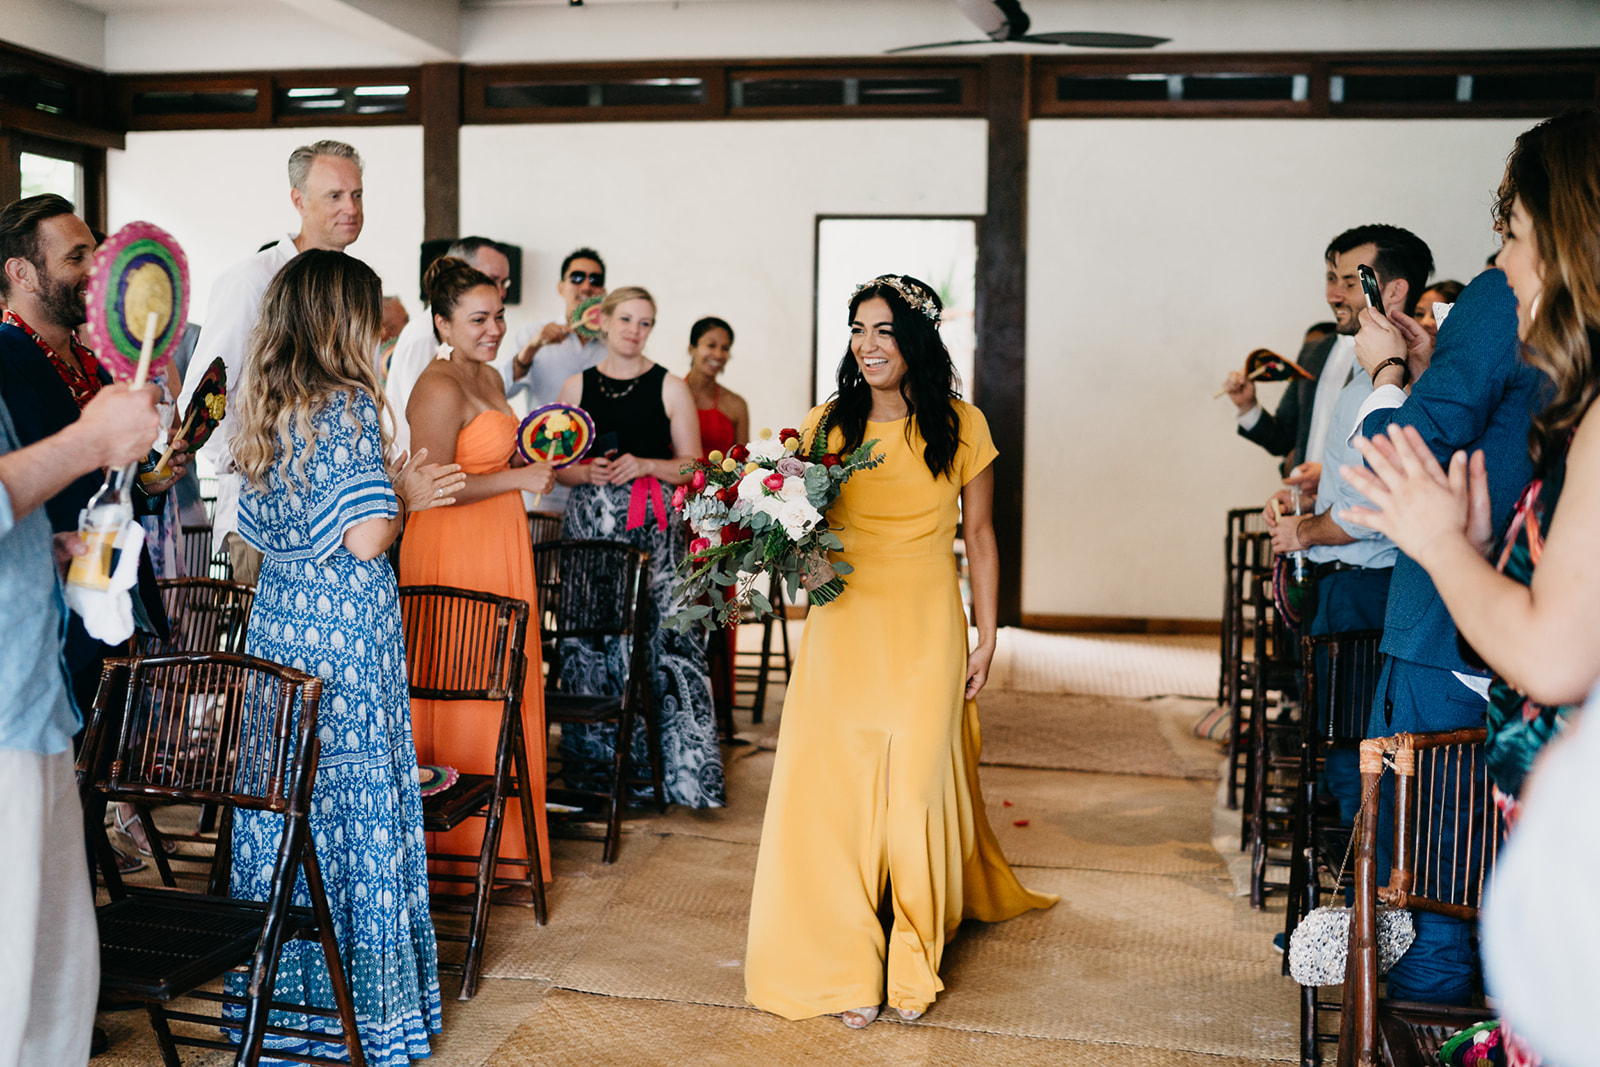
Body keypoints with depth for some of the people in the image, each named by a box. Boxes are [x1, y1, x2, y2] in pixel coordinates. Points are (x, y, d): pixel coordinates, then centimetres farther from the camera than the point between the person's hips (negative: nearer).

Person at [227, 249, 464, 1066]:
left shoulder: (262, 408, 9)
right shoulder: (349, 403, -14)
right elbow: (366, 538, -21)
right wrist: (406, 496, 0)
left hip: (277, 623, 7)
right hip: (348, 636, -7)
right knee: (356, 801, 3)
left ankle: (282, 993, 25)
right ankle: (365, 994, 14)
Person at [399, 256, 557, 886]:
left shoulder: (490, 376, 14)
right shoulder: (440, 389, -16)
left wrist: (534, 455, 10)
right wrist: (520, 478, -17)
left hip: (499, 548, 10)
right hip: (454, 554, -9)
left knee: (504, 687, 13)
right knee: (464, 691, -2)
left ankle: (501, 839, 24)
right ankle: (464, 848, 10)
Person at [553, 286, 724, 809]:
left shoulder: (670, 387, 5)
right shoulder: (577, 387, 11)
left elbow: (692, 466, 4)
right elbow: (558, 467, 14)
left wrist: (645, 465, -11)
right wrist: (589, 472, -6)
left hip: (654, 530, -2)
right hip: (590, 526, 2)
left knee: (661, 637, -10)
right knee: (590, 639, 2)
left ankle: (672, 765, -3)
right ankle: (596, 763, 13)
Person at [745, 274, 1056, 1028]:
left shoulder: (960, 427, 1)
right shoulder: (826, 424, 5)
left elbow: (979, 537, 5)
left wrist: (987, 636, 2)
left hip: (926, 632, -1)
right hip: (843, 628, 2)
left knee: (917, 786, 0)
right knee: (836, 787, -1)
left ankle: (914, 962, 21)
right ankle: (847, 965, 13)